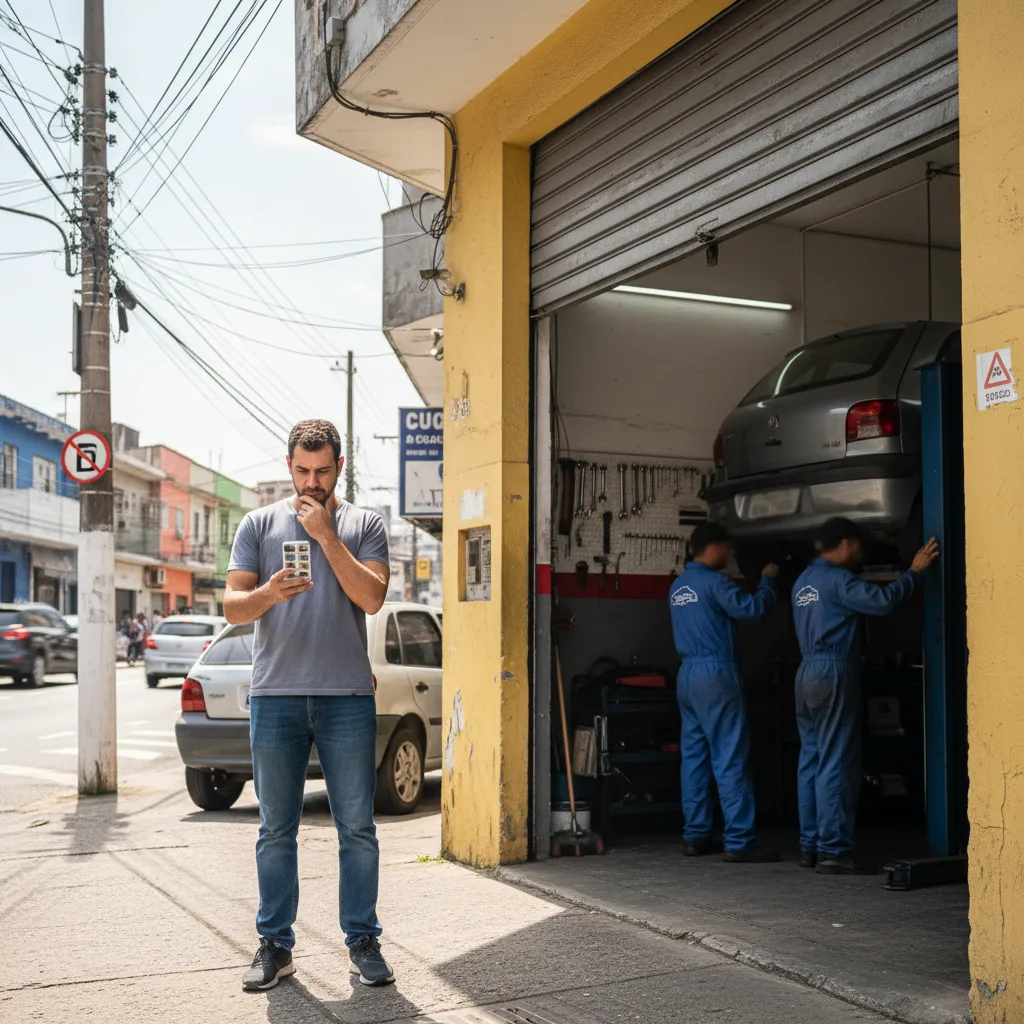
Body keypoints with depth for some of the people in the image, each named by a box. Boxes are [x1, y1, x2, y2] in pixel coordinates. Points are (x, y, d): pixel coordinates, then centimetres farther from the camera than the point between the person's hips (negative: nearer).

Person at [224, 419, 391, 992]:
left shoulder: (364, 525, 8)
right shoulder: (261, 524, 11)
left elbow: (372, 598, -6)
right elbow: (232, 605, 4)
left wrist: (326, 535, -10)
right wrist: (267, 594, -18)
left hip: (347, 697, -1)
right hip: (276, 696, 1)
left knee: (358, 828, 1)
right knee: (277, 831, 5)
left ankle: (363, 943, 11)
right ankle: (276, 945, 14)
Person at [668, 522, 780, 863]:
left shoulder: (678, 586, 15)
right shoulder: (714, 582, -12)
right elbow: (753, 608, -15)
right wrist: (767, 579, 1)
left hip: (687, 674, 9)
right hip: (715, 673, -9)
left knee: (694, 756, 9)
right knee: (730, 758, -7)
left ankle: (695, 836, 12)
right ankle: (740, 842, -8)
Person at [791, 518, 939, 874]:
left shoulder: (804, 581, 17)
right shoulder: (838, 580, -11)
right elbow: (883, 601, -20)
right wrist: (914, 571, -9)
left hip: (807, 673, 9)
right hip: (834, 673, -9)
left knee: (811, 760, 10)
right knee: (836, 763, -7)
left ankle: (810, 845, 13)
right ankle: (833, 851, -7)